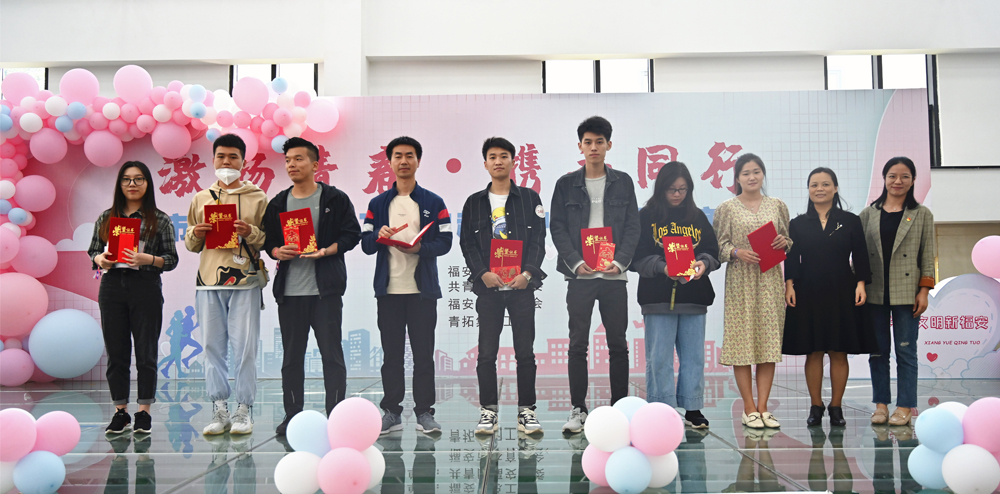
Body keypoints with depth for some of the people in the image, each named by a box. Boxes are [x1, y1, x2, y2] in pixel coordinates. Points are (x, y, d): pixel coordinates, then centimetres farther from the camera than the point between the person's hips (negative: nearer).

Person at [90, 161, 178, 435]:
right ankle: (120, 412, 15)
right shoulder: (106, 218, 12)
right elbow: (93, 251, 14)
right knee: (116, 353, 6)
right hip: (112, 287, 3)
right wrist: (100, 260, -7)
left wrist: (148, 259, -16)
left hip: (146, 289, -3)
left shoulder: (160, 220, 3)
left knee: (146, 352, 1)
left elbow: (172, 259, 1)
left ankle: (144, 412, 10)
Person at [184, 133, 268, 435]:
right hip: (208, 281, 3)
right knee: (213, 347, 2)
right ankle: (219, 411, 8)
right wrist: (195, 234, -2)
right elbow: (190, 245, 19)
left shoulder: (257, 198, 9)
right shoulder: (200, 199, 17)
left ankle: (243, 411, 3)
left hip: (245, 280, -3)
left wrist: (250, 233, -13)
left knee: (244, 348, -3)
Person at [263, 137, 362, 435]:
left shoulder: (335, 199, 2)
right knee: (291, 356, 8)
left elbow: (352, 234, -2)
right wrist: (277, 251, -8)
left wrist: (327, 251, -16)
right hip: (289, 291, 4)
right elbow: (266, 240, 14)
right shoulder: (278, 204, 13)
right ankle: (292, 416, 18)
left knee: (332, 354, -1)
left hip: (325, 290, -3)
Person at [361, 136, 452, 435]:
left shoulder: (433, 203, 7)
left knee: (423, 353, 0)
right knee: (391, 354, 5)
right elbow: (365, 244, 7)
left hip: (422, 289, -1)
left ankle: (424, 412, 7)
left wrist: (421, 248, -17)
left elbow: (445, 242, 0)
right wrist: (379, 236, -14)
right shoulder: (378, 204, 12)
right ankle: (391, 412, 11)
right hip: (388, 289, 2)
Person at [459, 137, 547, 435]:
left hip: (522, 284, -1)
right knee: (487, 353, 1)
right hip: (488, 287, 1)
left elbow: (538, 240, 3)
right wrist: (483, 273, -9)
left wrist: (527, 273, -11)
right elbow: (467, 243, 6)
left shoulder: (529, 198, 9)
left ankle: (526, 411, 8)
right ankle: (488, 411, 8)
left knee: (525, 352, 1)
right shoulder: (475, 202, 11)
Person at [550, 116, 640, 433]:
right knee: (578, 344, 1)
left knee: (618, 344, 5)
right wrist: (576, 263, -10)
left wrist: (620, 262, -9)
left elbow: (633, 226, 6)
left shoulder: (623, 182, 9)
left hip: (614, 273, 1)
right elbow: (557, 228, 3)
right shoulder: (566, 184, 7)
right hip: (579, 274, -1)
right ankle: (578, 409, 9)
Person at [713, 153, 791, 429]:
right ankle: (749, 409, 4)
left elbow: (790, 242, 17)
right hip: (740, 281, -3)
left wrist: (784, 242, -5)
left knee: (769, 341, 1)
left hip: (770, 280, 3)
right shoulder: (727, 209, 3)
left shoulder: (777, 206, 12)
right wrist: (737, 252, -16)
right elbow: (718, 245, 2)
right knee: (742, 341, -4)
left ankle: (763, 407, 8)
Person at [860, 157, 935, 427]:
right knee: (878, 350, 5)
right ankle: (881, 404, 13)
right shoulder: (868, 214, 8)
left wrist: (924, 291, -4)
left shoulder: (922, 215, 6)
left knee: (906, 350, 0)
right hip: (874, 292, 2)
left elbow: (928, 255, 3)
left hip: (906, 293, -2)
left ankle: (905, 406, 7)